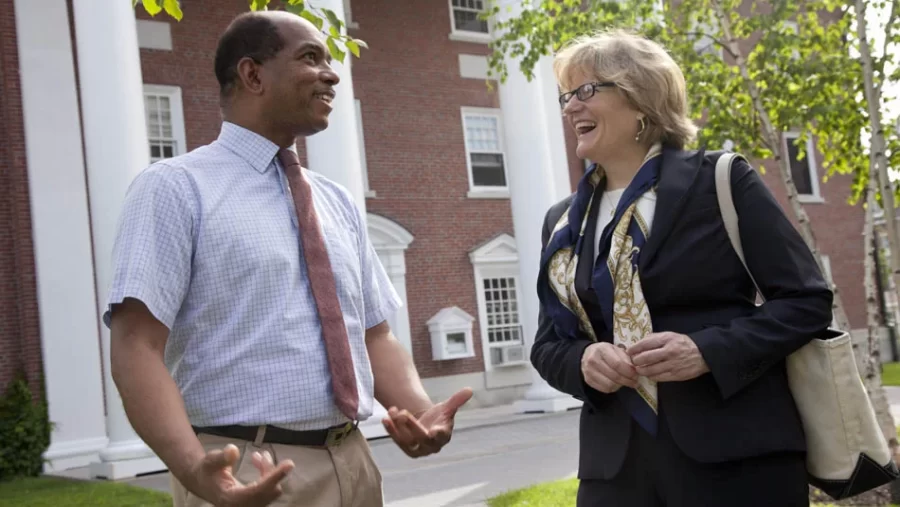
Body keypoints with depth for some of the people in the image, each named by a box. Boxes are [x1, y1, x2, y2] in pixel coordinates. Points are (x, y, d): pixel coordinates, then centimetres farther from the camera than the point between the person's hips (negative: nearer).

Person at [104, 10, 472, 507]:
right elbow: (136, 348, -13)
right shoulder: (174, 187, -5)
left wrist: (421, 412, -7)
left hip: (352, 466, 6)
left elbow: (374, 335, 12)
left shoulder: (338, 203, 12)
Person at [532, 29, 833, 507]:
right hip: (616, 463, 4)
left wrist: (708, 350, -18)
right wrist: (583, 360, -10)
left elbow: (807, 299, -4)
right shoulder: (561, 221, 11)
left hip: (738, 453, -3)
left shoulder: (720, 180, -2)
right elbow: (548, 345, 13)